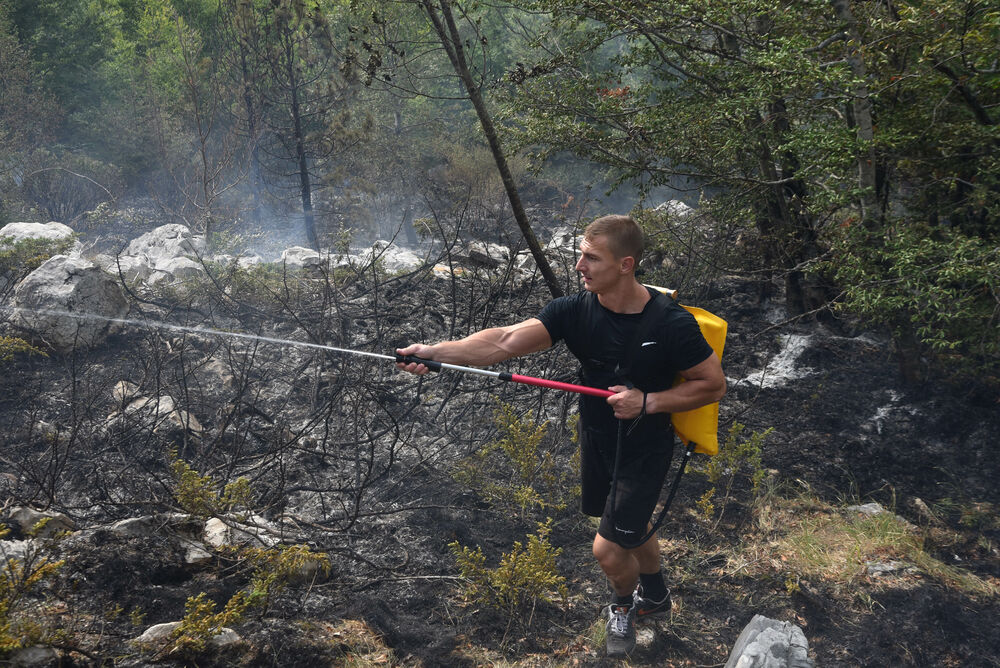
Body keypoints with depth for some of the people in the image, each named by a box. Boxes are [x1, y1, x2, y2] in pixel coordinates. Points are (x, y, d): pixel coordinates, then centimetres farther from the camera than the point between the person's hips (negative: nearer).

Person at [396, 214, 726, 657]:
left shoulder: (671, 324, -26)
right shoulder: (575, 311, -17)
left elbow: (714, 385, -14)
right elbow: (505, 341, -29)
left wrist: (648, 401, -26)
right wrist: (435, 352, -43)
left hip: (644, 451, -5)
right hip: (596, 442, 5)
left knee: (608, 549, -4)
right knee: (629, 532, 24)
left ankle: (624, 606, 31)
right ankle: (655, 596, 54)